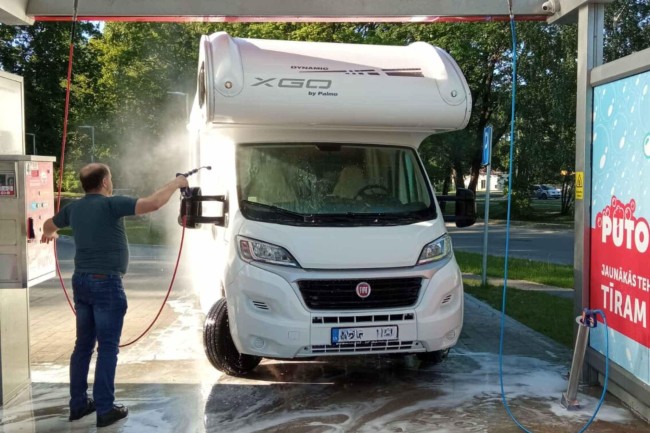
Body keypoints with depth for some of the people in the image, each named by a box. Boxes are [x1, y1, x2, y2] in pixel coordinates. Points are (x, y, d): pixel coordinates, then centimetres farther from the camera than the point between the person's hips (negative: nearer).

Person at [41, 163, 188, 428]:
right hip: (106, 283, -7)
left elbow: (49, 224, 29)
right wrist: (176, 184, -8)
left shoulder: (74, 208, 9)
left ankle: (78, 404, 21)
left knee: (83, 344, 15)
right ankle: (105, 410, 3)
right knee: (107, 348, -1)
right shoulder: (111, 204, -14)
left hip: (81, 280, 7)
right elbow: (153, 203, -23)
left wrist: (49, 234, 53)